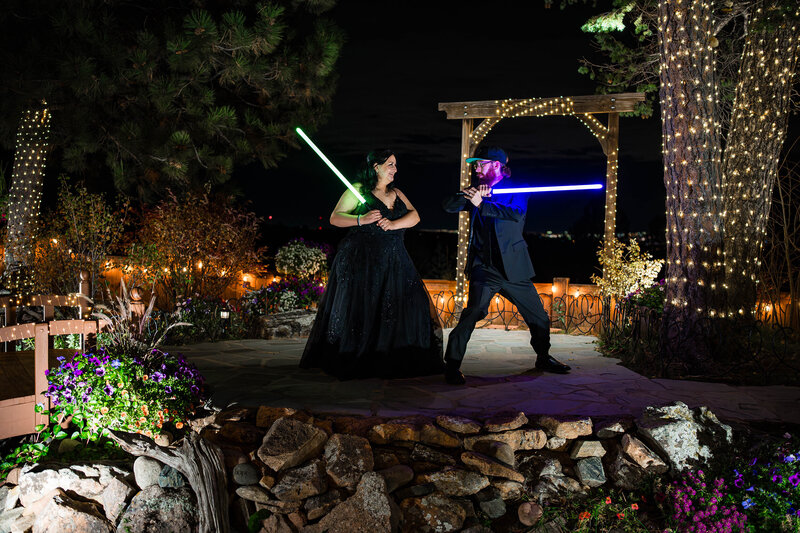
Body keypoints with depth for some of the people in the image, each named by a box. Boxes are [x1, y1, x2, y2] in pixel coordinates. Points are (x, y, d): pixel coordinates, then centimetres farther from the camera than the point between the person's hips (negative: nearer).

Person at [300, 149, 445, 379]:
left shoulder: (396, 194, 18)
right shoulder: (358, 190, 2)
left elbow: (415, 216, 6)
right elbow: (334, 218, -2)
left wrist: (394, 224, -13)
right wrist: (361, 220, -18)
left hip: (394, 261, 6)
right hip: (361, 260, -5)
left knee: (406, 306, -2)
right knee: (359, 310, -6)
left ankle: (396, 363, 4)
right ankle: (349, 364, 4)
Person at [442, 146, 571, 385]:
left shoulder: (517, 189, 3)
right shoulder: (478, 191, 12)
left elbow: (517, 214, -17)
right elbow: (447, 205, 3)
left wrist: (481, 204, -21)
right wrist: (467, 195, -14)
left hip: (514, 267, 1)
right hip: (484, 267, 0)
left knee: (539, 318, 10)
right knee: (473, 312, -20)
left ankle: (543, 358, 34)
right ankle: (452, 366, -11)